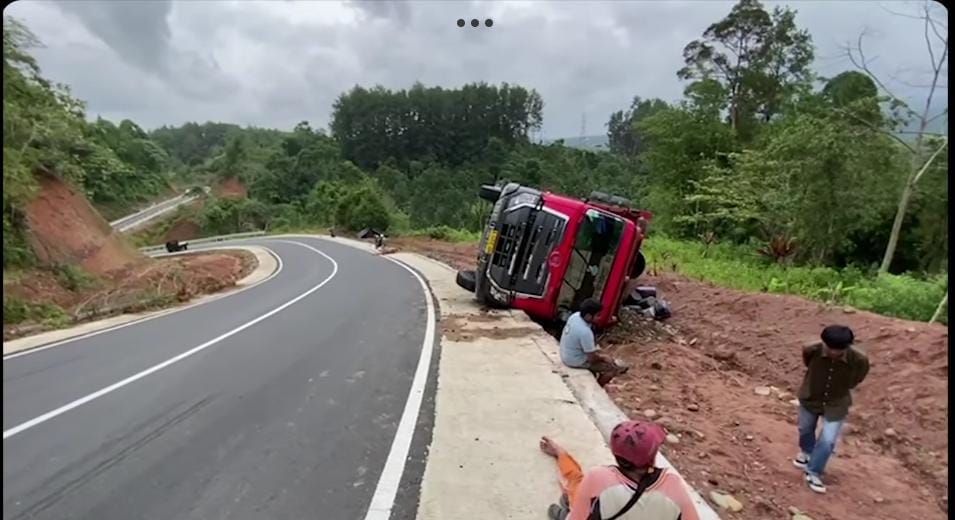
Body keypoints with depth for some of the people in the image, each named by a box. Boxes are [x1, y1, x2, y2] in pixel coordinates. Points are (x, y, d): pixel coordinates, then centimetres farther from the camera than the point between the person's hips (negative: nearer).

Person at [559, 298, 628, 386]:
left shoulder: (575, 315, -10)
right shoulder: (585, 332, -35)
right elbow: (592, 359, -24)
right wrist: (603, 357, -4)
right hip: (575, 361, -8)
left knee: (605, 355, 23)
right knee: (612, 368, 3)